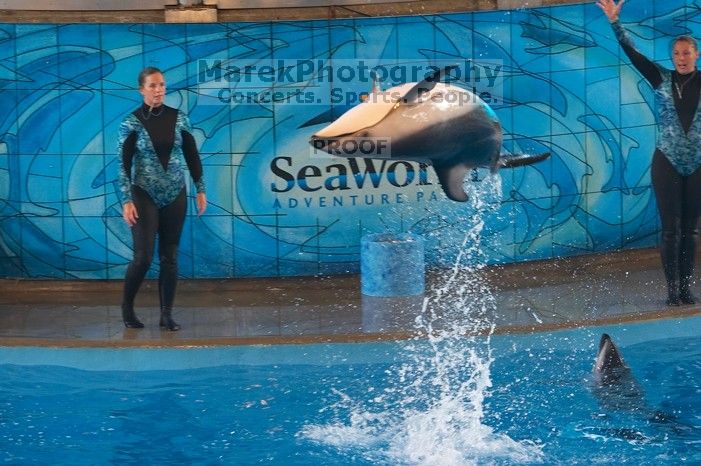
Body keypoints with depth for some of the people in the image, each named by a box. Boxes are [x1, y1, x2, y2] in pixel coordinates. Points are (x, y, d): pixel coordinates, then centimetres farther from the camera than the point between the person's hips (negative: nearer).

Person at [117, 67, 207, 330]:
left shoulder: (179, 118, 2)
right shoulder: (131, 123, -6)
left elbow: (192, 156, 9)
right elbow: (123, 165, -7)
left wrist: (201, 190, 5)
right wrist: (126, 201, -13)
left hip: (175, 196, 3)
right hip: (145, 197, -3)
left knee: (170, 257, 3)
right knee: (143, 257, -8)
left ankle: (167, 314, 9)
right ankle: (127, 307, 13)